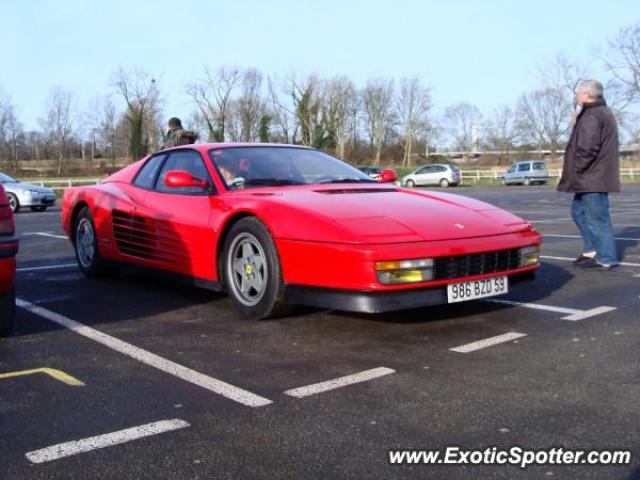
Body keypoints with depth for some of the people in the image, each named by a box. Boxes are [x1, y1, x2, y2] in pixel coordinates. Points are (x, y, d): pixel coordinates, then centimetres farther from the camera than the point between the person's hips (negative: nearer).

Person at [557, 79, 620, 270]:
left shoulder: (591, 116, -17)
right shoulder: (604, 113, 17)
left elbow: (587, 148, -26)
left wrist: (577, 169, -14)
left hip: (592, 178, -11)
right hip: (599, 176, 11)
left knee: (597, 217, -4)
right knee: (579, 211, 19)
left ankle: (606, 258, 2)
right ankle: (592, 250, 23)